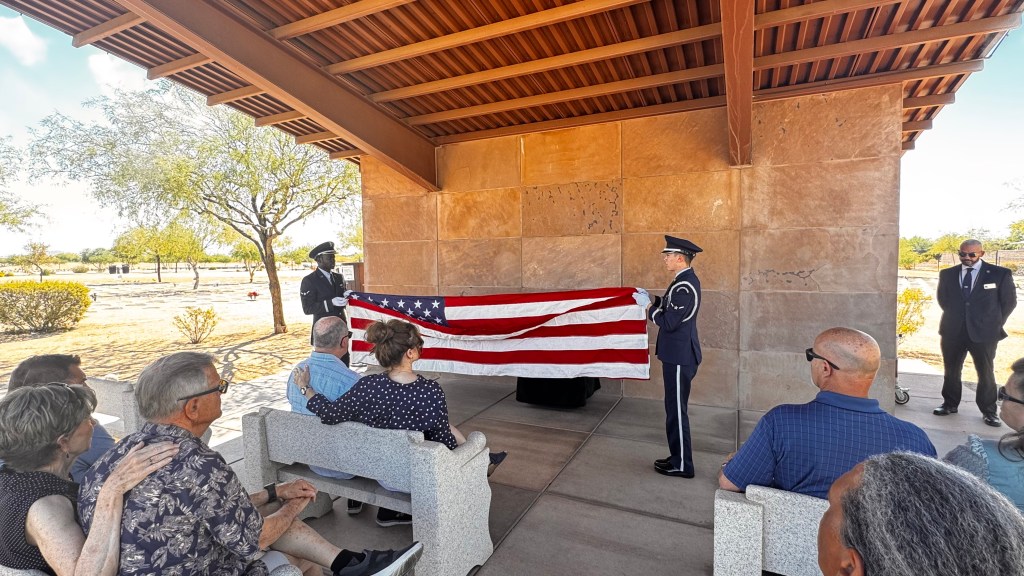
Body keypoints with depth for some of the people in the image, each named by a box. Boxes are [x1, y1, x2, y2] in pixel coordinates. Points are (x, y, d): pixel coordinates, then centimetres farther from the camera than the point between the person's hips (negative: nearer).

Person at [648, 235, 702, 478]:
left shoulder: (684, 285, -21)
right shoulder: (686, 281, 12)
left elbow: (669, 322, -24)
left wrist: (651, 311, -8)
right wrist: (656, 302, 1)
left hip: (679, 358, -10)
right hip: (678, 355, 10)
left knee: (677, 411, 1)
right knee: (676, 409, 18)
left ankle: (682, 465, 14)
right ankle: (678, 457, 30)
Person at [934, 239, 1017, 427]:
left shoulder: (1000, 274, -2)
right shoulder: (947, 274, 4)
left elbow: (1009, 301, 5)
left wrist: (995, 323, 2)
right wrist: (953, 317, 12)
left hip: (984, 332, -2)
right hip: (953, 332, 2)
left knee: (986, 372, 7)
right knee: (951, 370, 10)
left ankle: (989, 411, 20)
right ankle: (950, 404, 23)